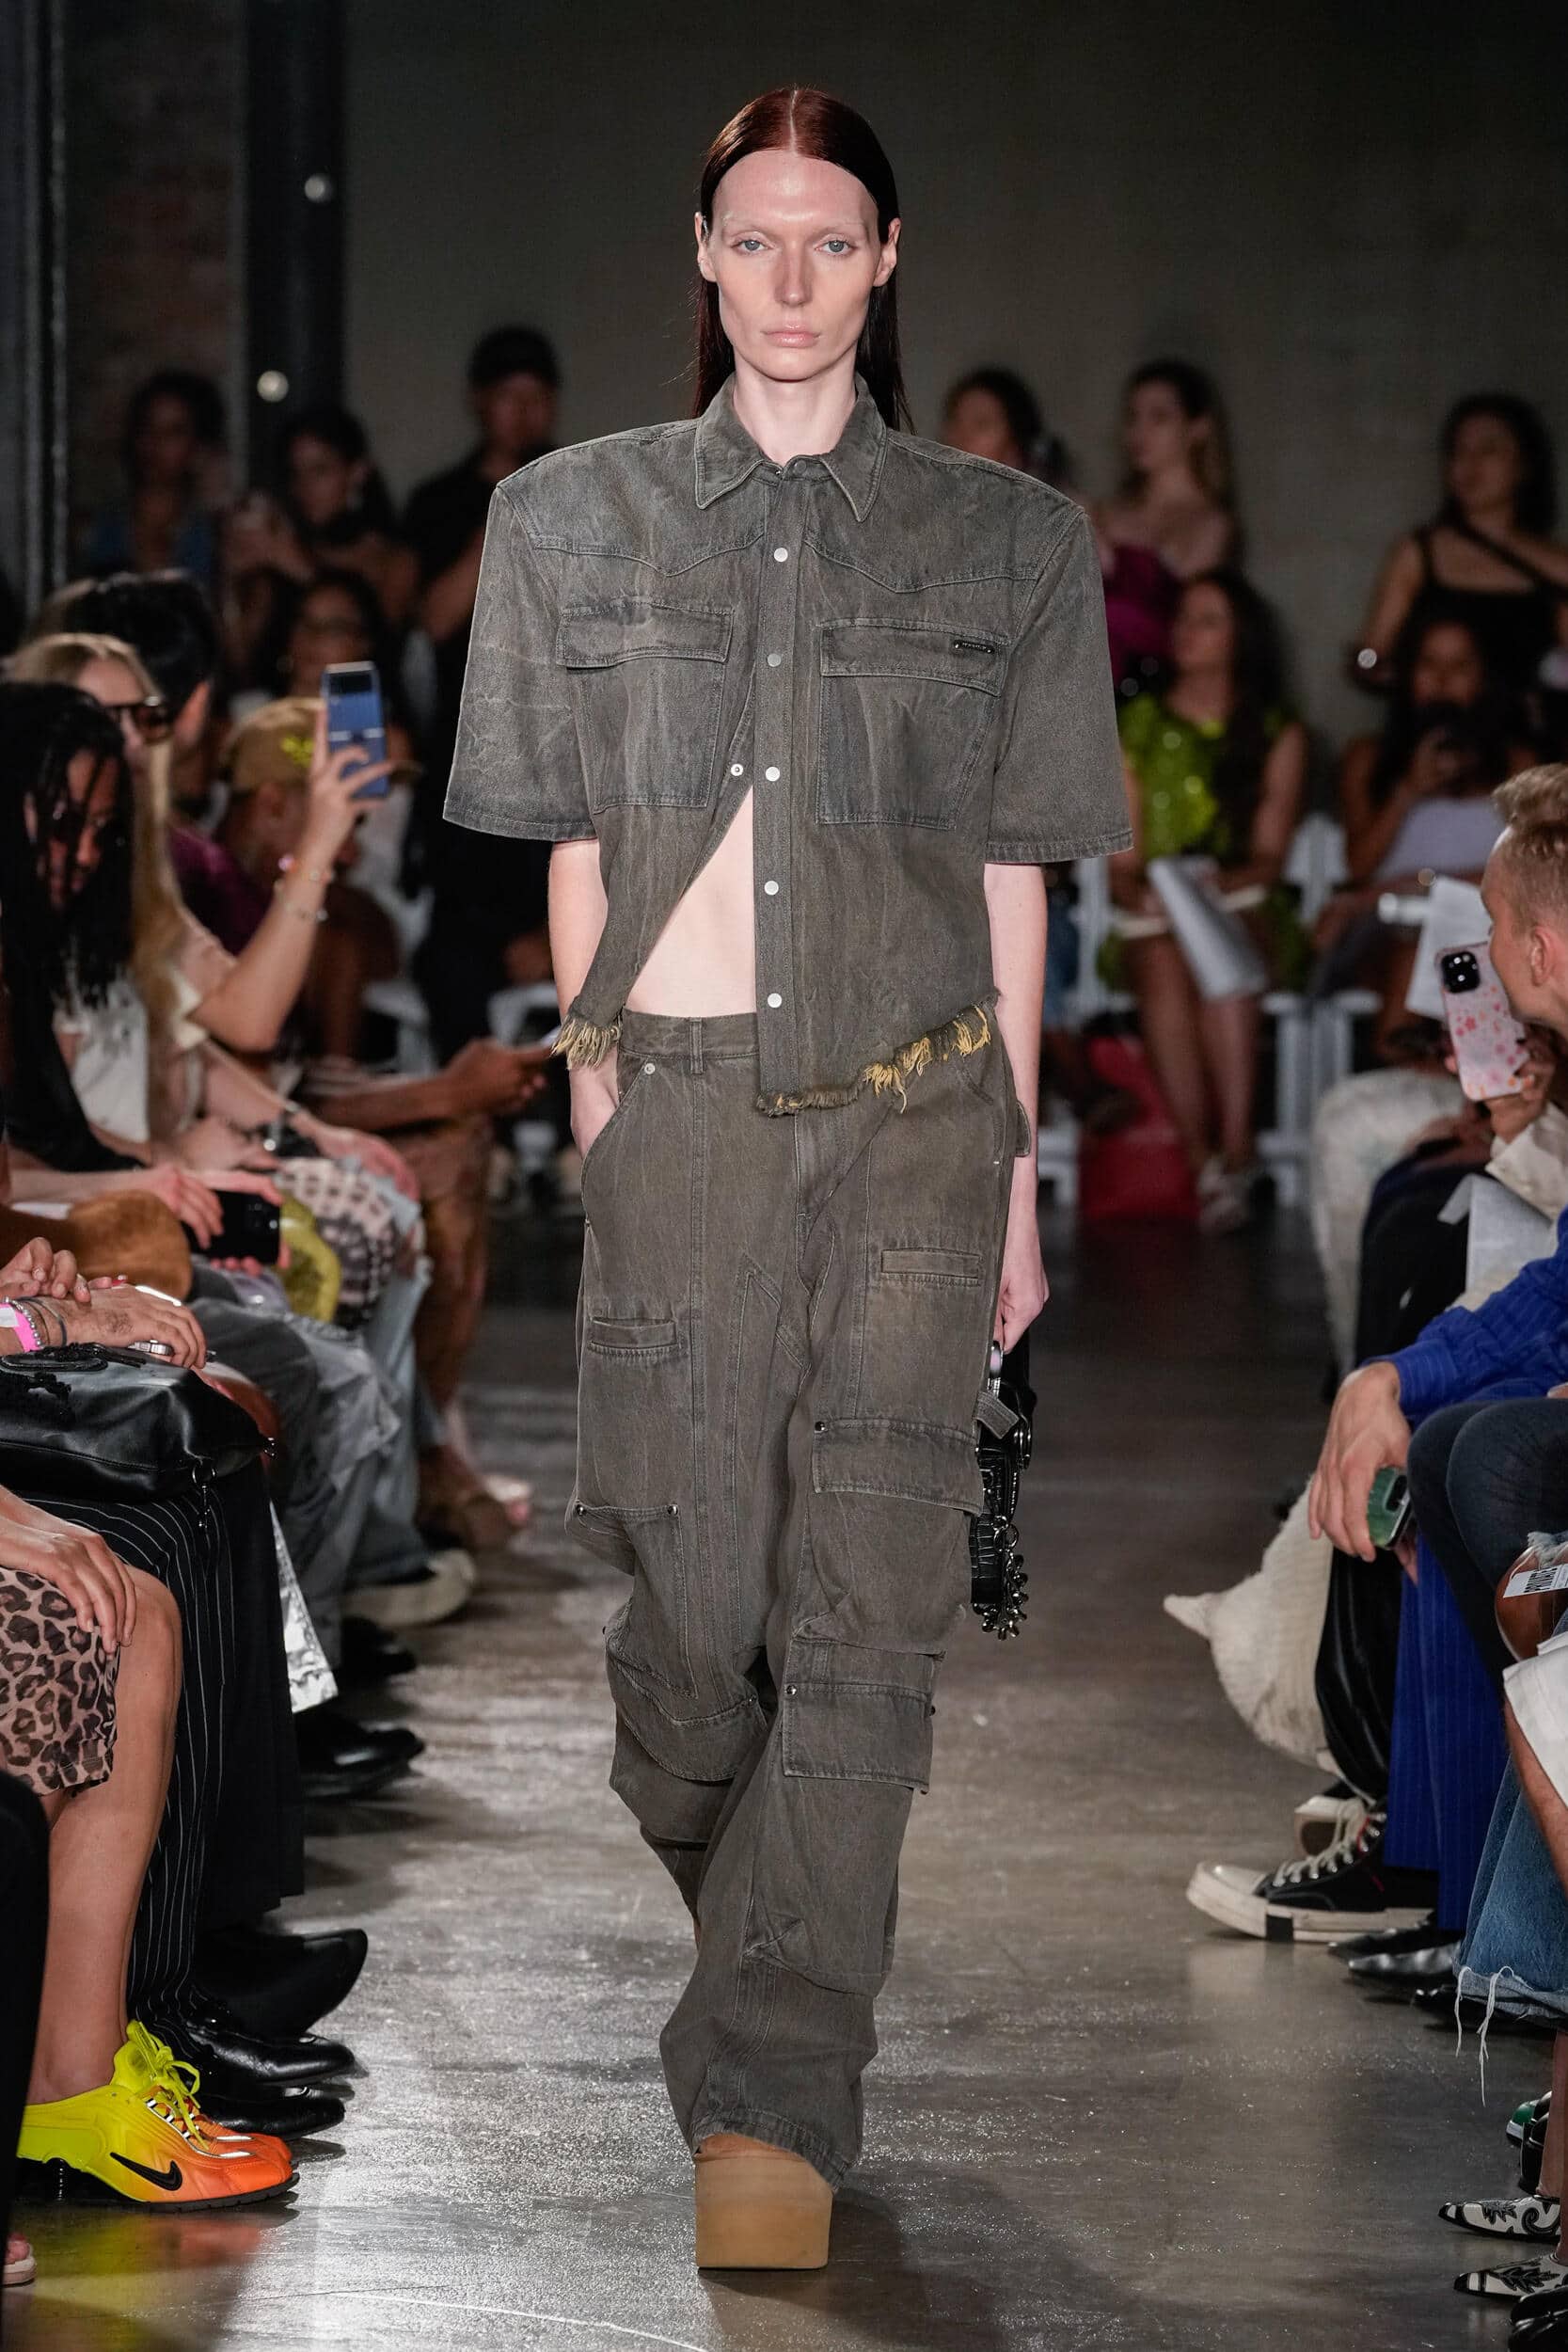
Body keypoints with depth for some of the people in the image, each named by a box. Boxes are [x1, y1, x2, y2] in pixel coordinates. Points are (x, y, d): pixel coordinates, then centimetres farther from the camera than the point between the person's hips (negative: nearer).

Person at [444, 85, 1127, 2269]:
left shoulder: (1003, 538, 8)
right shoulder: (579, 516, 9)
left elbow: (1012, 875, 9)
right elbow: (578, 852, 11)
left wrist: (1016, 1173, 8)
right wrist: (599, 1112, 5)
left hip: (914, 1119, 0)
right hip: (675, 1104, 0)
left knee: (864, 1606, -8)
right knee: (692, 1593, -1)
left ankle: (768, 2105, -7)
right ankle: (732, 1909, 29)